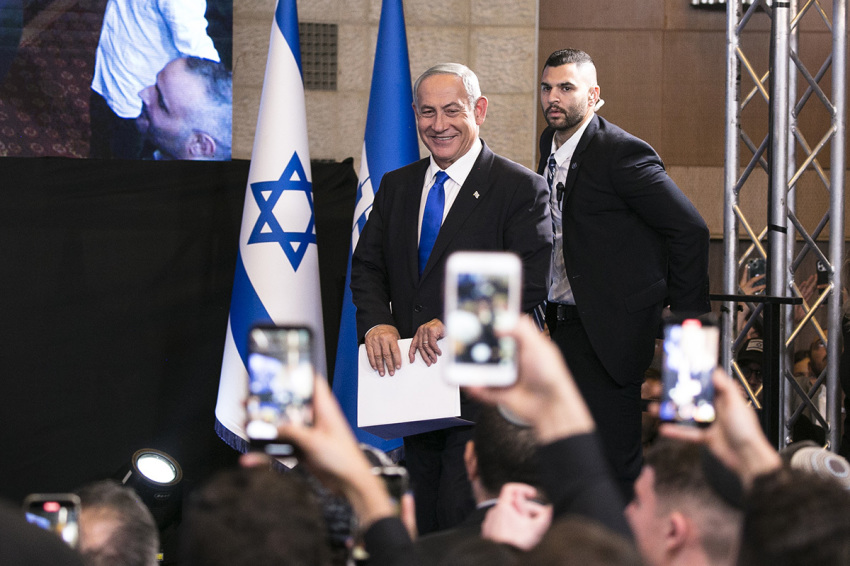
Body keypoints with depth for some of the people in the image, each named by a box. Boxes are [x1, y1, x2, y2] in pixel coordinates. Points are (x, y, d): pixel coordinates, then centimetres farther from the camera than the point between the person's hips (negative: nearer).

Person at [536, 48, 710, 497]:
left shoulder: (621, 153, -16)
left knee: (614, 468, -5)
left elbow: (690, 229, -16)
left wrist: (686, 314, -11)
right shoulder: (550, 144, 10)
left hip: (609, 332, -8)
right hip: (562, 324, 8)